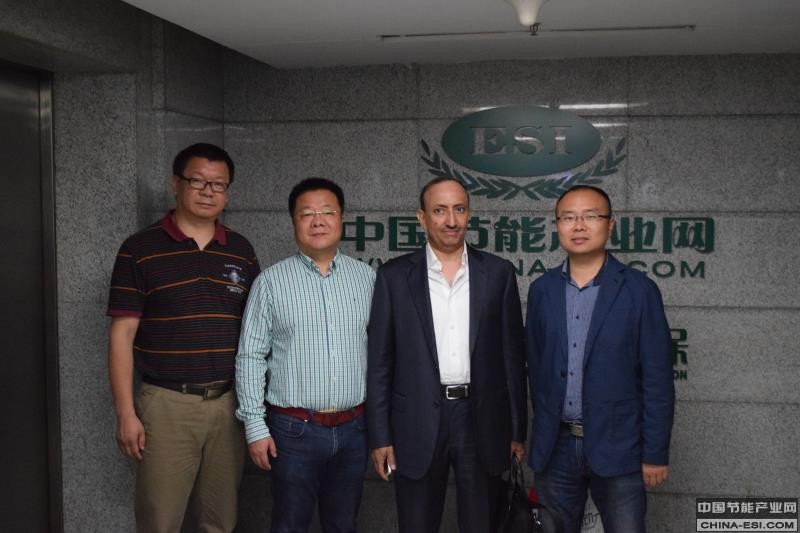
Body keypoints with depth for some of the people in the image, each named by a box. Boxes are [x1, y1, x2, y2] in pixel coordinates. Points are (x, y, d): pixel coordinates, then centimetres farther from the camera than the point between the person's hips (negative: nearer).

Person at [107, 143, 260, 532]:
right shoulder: (140, 250, -3)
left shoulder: (241, 251, 8)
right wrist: (126, 413, -8)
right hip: (167, 403, -3)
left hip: (228, 403, 3)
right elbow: (122, 334, -4)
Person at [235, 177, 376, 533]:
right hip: (294, 429, -2)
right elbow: (250, 357, -3)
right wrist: (255, 426, -7)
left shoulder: (366, 277, 4)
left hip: (354, 428, 3)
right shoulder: (271, 282, -4)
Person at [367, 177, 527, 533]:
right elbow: (379, 362, 0)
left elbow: (512, 356, 5)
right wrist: (380, 436, -3)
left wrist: (517, 431, 4)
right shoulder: (395, 276, -1)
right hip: (418, 425, -1)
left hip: (482, 421, 1)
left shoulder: (498, 273, 2)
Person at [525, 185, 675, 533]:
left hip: (617, 449, -3)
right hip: (555, 448, 3)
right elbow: (536, 366, 10)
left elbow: (657, 378, -6)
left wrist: (655, 453, -7)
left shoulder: (639, 290, -6)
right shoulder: (542, 290, 4)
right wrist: (540, 439, 11)